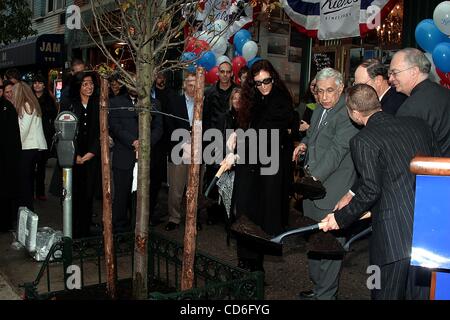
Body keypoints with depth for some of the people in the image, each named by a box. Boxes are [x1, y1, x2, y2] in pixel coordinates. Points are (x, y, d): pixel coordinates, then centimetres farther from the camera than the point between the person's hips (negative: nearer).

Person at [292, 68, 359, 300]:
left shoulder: (347, 114, -16)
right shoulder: (320, 109, 13)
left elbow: (337, 150, -25)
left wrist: (315, 176, -33)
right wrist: (304, 143, 10)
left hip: (332, 191, -9)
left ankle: (326, 294, 15)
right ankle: (318, 287, 35)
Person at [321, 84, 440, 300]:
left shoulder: (362, 141, -11)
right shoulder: (418, 124, 7)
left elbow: (371, 191, -14)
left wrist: (341, 218, -3)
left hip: (396, 232, -6)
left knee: (386, 293, 8)